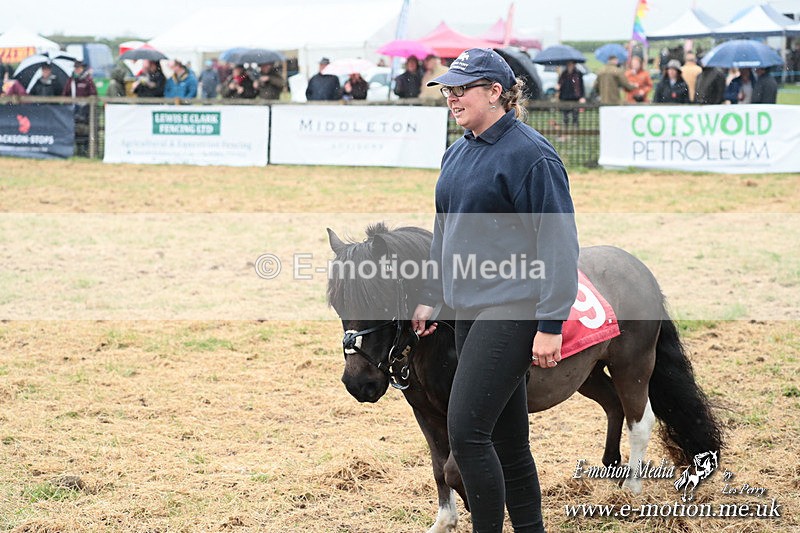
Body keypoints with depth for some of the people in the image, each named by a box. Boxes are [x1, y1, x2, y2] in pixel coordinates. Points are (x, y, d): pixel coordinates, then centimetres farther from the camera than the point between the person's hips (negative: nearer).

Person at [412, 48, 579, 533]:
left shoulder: (530, 154, -12)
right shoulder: (458, 153, 14)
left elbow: (558, 244, -15)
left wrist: (550, 327, -18)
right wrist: (429, 297, 20)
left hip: (512, 310, -9)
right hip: (470, 309, 9)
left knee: (466, 430, -14)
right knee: (506, 437, 13)